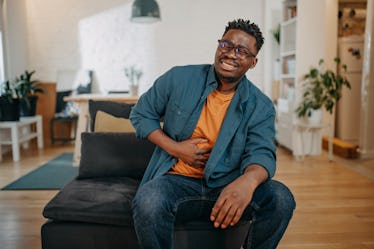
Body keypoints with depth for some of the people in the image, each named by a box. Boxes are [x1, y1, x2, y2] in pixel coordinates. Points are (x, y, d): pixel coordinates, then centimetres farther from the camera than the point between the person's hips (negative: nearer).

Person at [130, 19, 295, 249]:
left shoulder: (260, 106, 0)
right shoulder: (179, 79, -1)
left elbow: (261, 153, -12)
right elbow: (141, 114, 8)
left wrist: (248, 180, -38)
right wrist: (175, 148, -7)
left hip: (226, 186, 2)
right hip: (177, 180, -1)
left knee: (281, 198, -24)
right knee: (148, 201, -35)